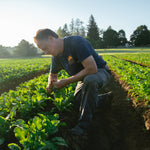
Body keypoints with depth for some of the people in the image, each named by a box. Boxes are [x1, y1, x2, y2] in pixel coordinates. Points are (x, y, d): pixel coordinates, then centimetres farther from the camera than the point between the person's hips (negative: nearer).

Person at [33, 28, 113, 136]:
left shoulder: (76, 42, -31)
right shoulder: (56, 57, -5)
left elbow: (92, 69, -38)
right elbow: (53, 75, 14)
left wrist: (67, 82, -31)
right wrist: (50, 85, -11)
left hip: (100, 72, -8)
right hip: (85, 78, 8)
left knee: (90, 80, -40)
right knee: (78, 103, 4)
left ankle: (84, 123, -23)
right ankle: (105, 97, 27)